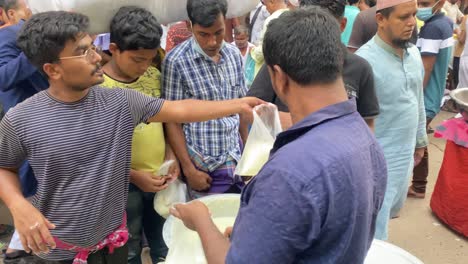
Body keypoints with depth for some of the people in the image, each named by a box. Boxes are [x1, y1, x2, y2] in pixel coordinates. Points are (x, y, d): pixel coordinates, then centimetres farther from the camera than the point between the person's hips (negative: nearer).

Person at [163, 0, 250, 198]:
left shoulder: (234, 54, 3)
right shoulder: (176, 61, -13)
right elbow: (172, 121, -10)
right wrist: (188, 169, -11)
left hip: (237, 163, 5)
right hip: (205, 169, -4)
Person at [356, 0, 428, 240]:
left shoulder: (414, 53, 2)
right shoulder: (365, 60, -24)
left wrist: (420, 139, 20)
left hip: (406, 153, 8)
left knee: (392, 211, 26)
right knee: (375, 231, 2)